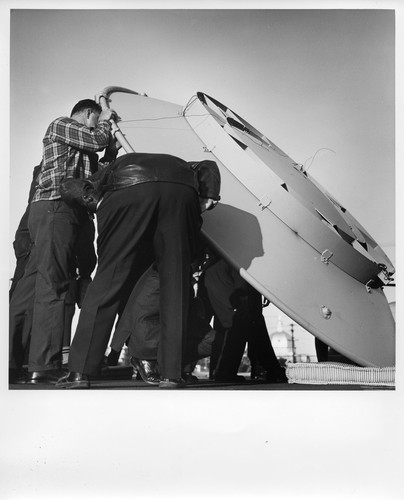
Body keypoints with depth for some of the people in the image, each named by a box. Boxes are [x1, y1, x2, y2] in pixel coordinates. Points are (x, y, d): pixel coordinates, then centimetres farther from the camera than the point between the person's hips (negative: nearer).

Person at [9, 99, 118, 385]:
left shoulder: (81, 148, 31)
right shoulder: (60, 125, 6)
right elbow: (98, 141, -5)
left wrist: (112, 146, 26)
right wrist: (105, 124, 15)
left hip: (56, 211, 10)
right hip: (55, 207, -10)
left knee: (33, 283, 5)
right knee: (52, 285, -16)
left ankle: (10, 361, 6)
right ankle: (44, 367, -20)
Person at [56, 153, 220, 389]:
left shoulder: (116, 167, 41)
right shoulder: (181, 166, 46)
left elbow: (71, 186, 30)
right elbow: (208, 166, 30)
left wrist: (93, 200, 21)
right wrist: (207, 197, 21)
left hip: (129, 191, -1)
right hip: (181, 191, 1)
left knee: (107, 281, 3)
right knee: (175, 285, 7)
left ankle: (80, 371, 0)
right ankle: (171, 374, 4)